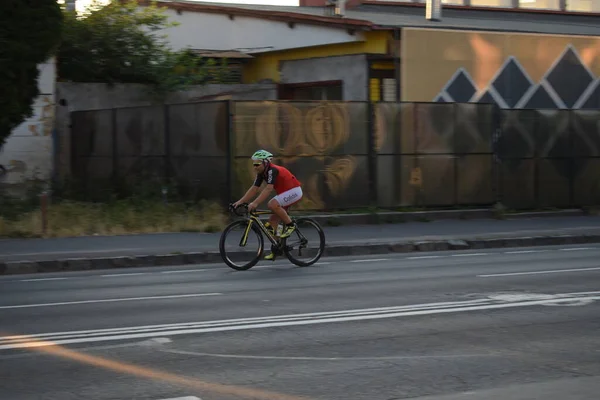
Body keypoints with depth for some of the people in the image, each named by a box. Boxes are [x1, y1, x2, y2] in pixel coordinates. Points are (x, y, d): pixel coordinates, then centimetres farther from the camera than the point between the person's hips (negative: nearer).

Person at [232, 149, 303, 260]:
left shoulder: (272, 170, -25)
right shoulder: (261, 173, 1)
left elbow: (268, 189, -36)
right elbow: (254, 189, 0)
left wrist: (255, 203, -44)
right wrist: (240, 201, -10)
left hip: (294, 191, -9)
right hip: (284, 192, 9)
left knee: (272, 204, -30)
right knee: (273, 220, 2)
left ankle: (290, 225, -12)